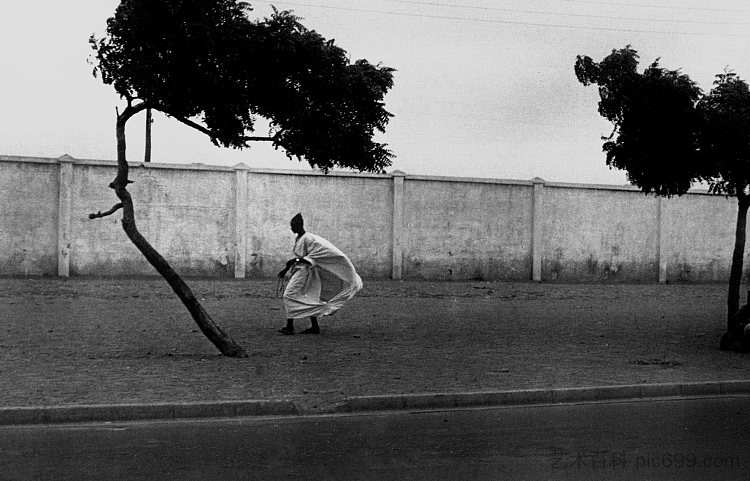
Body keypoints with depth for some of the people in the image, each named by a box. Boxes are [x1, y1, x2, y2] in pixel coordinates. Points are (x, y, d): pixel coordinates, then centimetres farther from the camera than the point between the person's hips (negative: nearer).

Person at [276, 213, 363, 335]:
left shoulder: (308, 238, -15)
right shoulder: (298, 239, 14)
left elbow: (313, 257, -18)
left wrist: (297, 260, -24)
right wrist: (286, 269, 27)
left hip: (304, 271, -9)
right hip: (298, 270, 9)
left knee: (289, 295, -12)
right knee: (307, 299, 10)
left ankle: (290, 326, -12)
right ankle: (314, 326, 13)